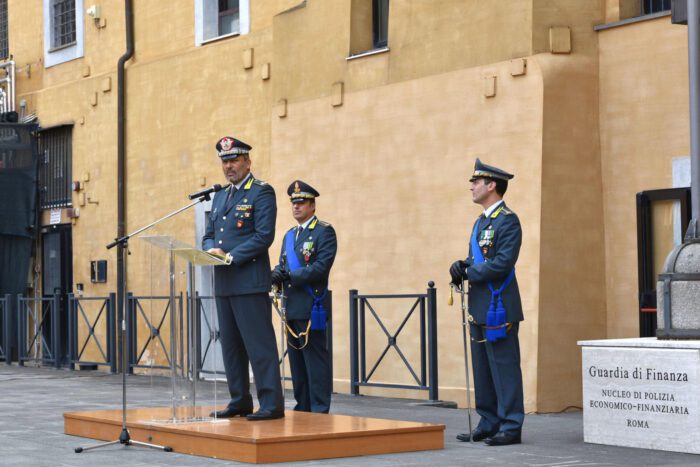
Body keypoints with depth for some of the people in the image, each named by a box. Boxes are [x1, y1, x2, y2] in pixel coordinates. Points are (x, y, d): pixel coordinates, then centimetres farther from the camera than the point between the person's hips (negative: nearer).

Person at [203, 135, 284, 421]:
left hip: (250, 282, -8)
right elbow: (209, 235, 20)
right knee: (231, 345, 10)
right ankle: (240, 402, 17)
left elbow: (264, 236, -14)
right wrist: (211, 250, -3)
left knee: (259, 344, -9)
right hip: (224, 284, 8)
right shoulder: (219, 197, 20)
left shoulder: (262, 193, -4)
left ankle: (271, 404, -9)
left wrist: (231, 257, -17)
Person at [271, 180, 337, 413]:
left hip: (312, 308, -8)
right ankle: (302, 409, 17)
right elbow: (282, 267, 18)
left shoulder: (324, 231, -4)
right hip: (293, 309, 8)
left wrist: (289, 275, -20)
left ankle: (319, 411, -4)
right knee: (296, 361, 11)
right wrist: (275, 275, -6)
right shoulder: (290, 235, 20)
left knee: (315, 360, -7)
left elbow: (321, 267, -15)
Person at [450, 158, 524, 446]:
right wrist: (461, 266, -1)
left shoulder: (508, 220, -11)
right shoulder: (481, 222, 18)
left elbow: (503, 263, -21)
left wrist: (468, 272, -12)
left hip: (499, 308, -10)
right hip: (479, 308, 10)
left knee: (504, 368, -6)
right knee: (482, 369, 13)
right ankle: (488, 425, 19)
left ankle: (510, 427, -1)